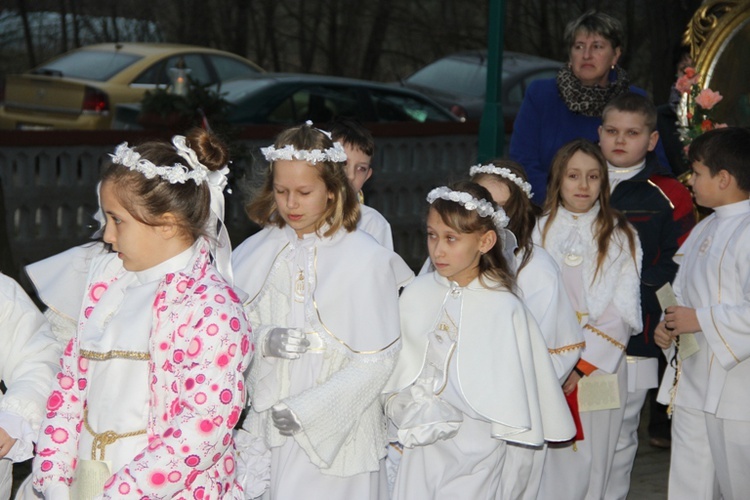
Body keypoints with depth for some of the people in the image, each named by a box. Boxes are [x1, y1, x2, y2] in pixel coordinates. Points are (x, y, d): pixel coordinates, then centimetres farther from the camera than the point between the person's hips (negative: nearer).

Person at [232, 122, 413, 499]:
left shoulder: (366, 258, -10)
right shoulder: (257, 252, 2)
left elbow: (378, 359, -11)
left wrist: (307, 410, -14)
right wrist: (264, 340, -16)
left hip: (335, 434, -3)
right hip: (266, 427, 3)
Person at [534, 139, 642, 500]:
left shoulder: (621, 237, 5)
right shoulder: (538, 232, 7)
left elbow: (621, 313, -2)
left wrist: (582, 365, -12)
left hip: (597, 372, 0)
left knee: (590, 468, 1)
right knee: (546, 468, -3)